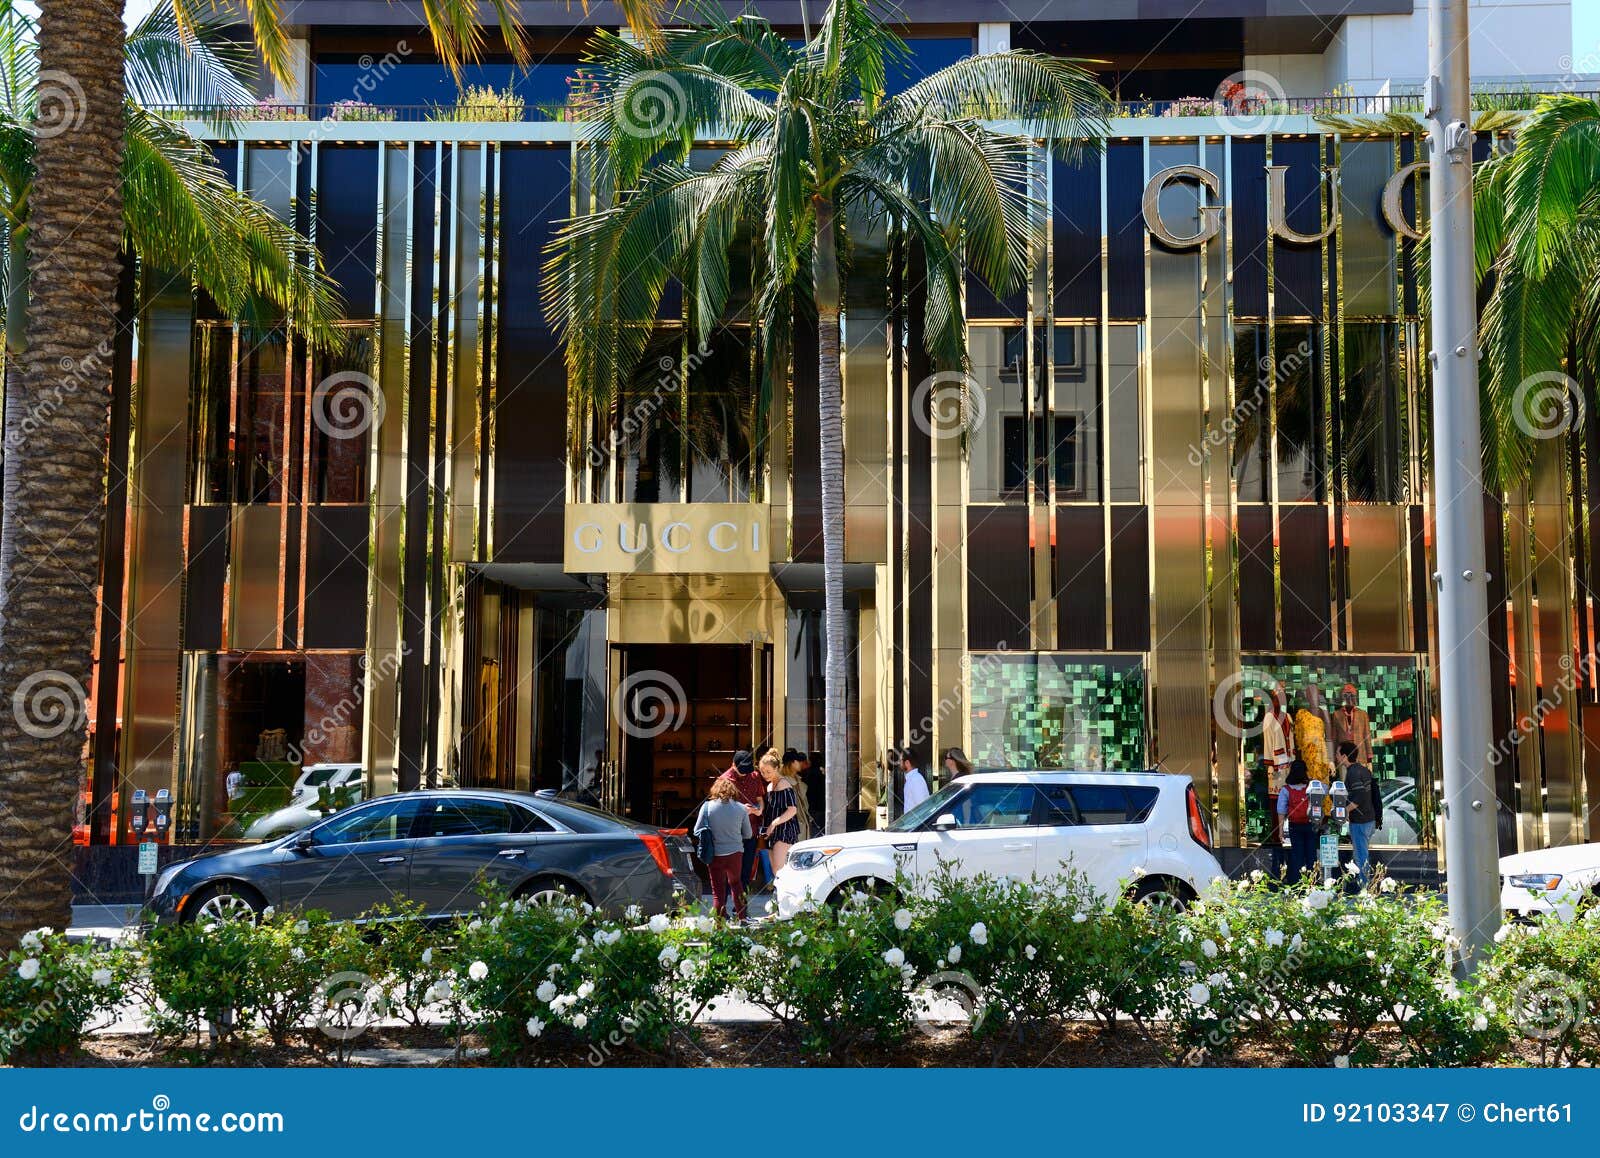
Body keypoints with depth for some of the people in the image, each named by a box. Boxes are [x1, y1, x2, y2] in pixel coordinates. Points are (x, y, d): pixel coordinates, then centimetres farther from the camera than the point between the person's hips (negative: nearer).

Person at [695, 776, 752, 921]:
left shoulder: (707, 806, -7)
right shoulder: (741, 808, -3)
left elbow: (697, 831, -1)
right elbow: (748, 834, 6)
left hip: (715, 854, -2)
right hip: (735, 853, 2)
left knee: (718, 890, 7)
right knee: (735, 883, 23)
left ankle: (720, 920, 7)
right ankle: (741, 916, 27)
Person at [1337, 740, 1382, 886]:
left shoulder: (1353, 772, -18)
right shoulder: (1364, 769, 11)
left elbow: (1358, 798, -25)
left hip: (1359, 821, -10)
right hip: (1370, 819, 10)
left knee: (1361, 857, -5)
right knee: (1362, 854, 18)